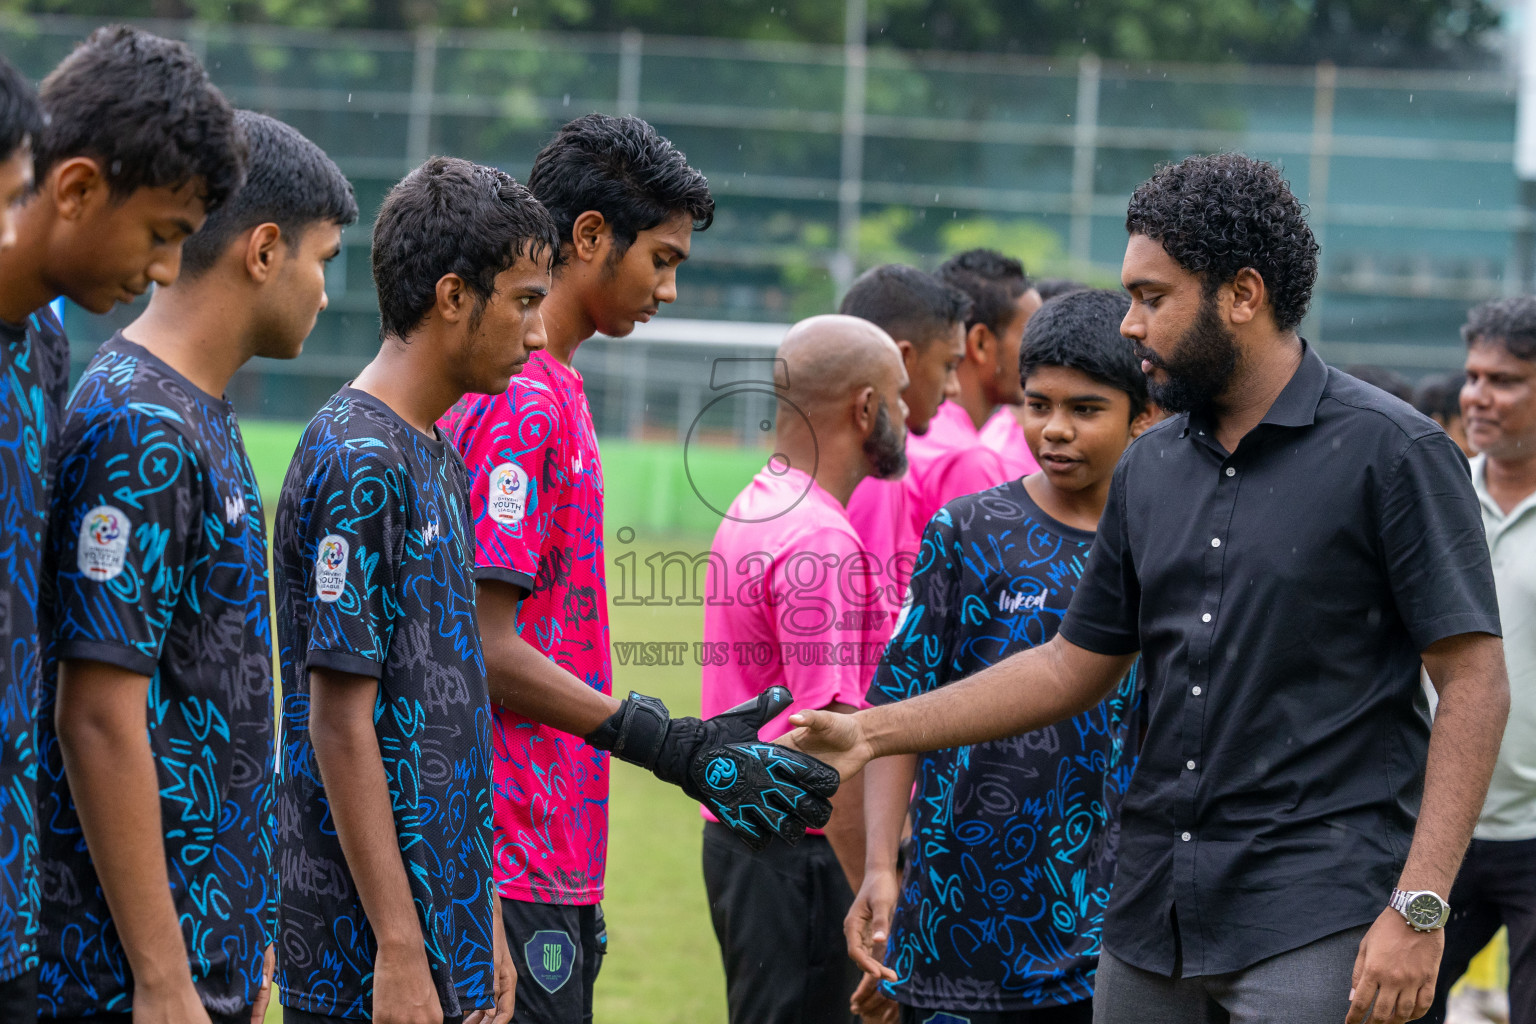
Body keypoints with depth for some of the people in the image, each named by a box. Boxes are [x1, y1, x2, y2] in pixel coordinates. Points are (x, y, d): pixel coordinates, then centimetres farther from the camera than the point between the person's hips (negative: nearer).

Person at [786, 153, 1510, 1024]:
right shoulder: (1152, 469, 13)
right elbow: (1076, 666, 20)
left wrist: (1418, 908, -18)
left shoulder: (1393, 453, -7)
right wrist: (876, 732, 14)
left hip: (1316, 920, -6)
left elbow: (1475, 681, -10)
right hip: (1154, 915, 6)